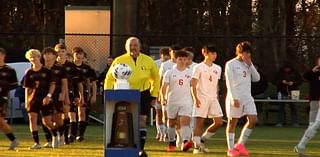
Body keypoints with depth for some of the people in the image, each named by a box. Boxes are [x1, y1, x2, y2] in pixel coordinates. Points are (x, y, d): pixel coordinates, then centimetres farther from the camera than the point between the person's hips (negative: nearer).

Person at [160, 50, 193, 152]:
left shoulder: (190, 73, 6)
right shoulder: (170, 73, 0)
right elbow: (164, 87, -4)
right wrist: (163, 98, -18)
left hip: (186, 102, -1)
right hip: (172, 101, 1)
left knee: (185, 121, -19)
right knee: (171, 123, 13)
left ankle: (186, 142, -34)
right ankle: (171, 143, 29)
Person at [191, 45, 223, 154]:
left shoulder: (217, 68, 12)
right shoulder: (199, 68, -5)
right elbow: (193, 85, -8)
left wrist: (216, 97, 14)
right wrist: (196, 99, -17)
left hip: (213, 99, 6)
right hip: (201, 99, -6)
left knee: (218, 122, -1)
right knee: (199, 123, -6)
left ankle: (202, 140, 15)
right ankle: (197, 146, -1)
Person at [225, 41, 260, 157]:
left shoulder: (248, 64, 14)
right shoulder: (231, 64, -5)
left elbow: (256, 78, 7)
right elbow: (229, 82, -11)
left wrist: (250, 65, -3)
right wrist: (234, 98, -20)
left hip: (247, 97, 6)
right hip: (235, 98, -6)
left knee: (253, 120, -6)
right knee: (232, 122, -1)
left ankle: (240, 144, 6)